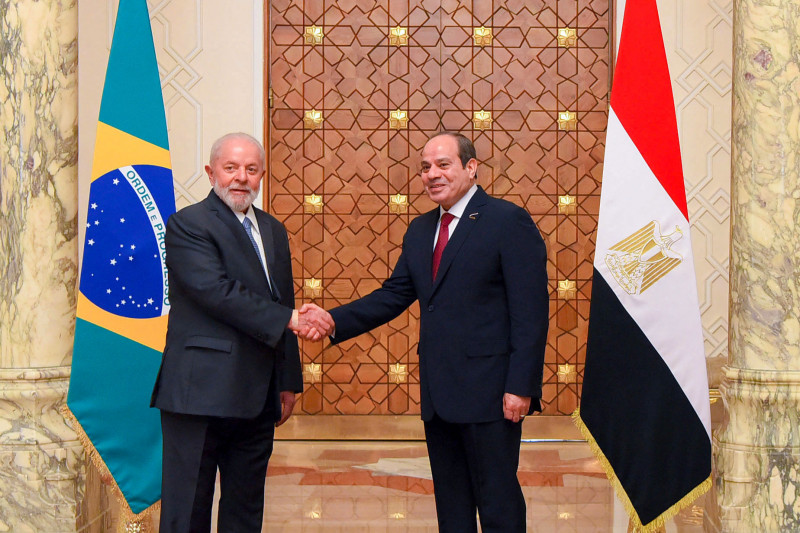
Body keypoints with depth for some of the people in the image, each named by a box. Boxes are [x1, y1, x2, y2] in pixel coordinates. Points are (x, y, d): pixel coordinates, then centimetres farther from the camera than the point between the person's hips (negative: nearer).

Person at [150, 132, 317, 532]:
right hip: (201, 393, -7)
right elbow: (217, 291, -19)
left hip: (257, 399, 7)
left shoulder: (273, 231, 18)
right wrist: (288, 318, -20)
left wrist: (288, 381, 16)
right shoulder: (188, 224, -6)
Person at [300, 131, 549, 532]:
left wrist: (520, 386, -18)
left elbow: (530, 312, -13)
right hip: (438, 392, 7)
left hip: (488, 391, -7)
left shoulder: (509, 222, -8)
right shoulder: (420, 231, 15)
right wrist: (335, 320, -3)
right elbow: (394, 295, 12)